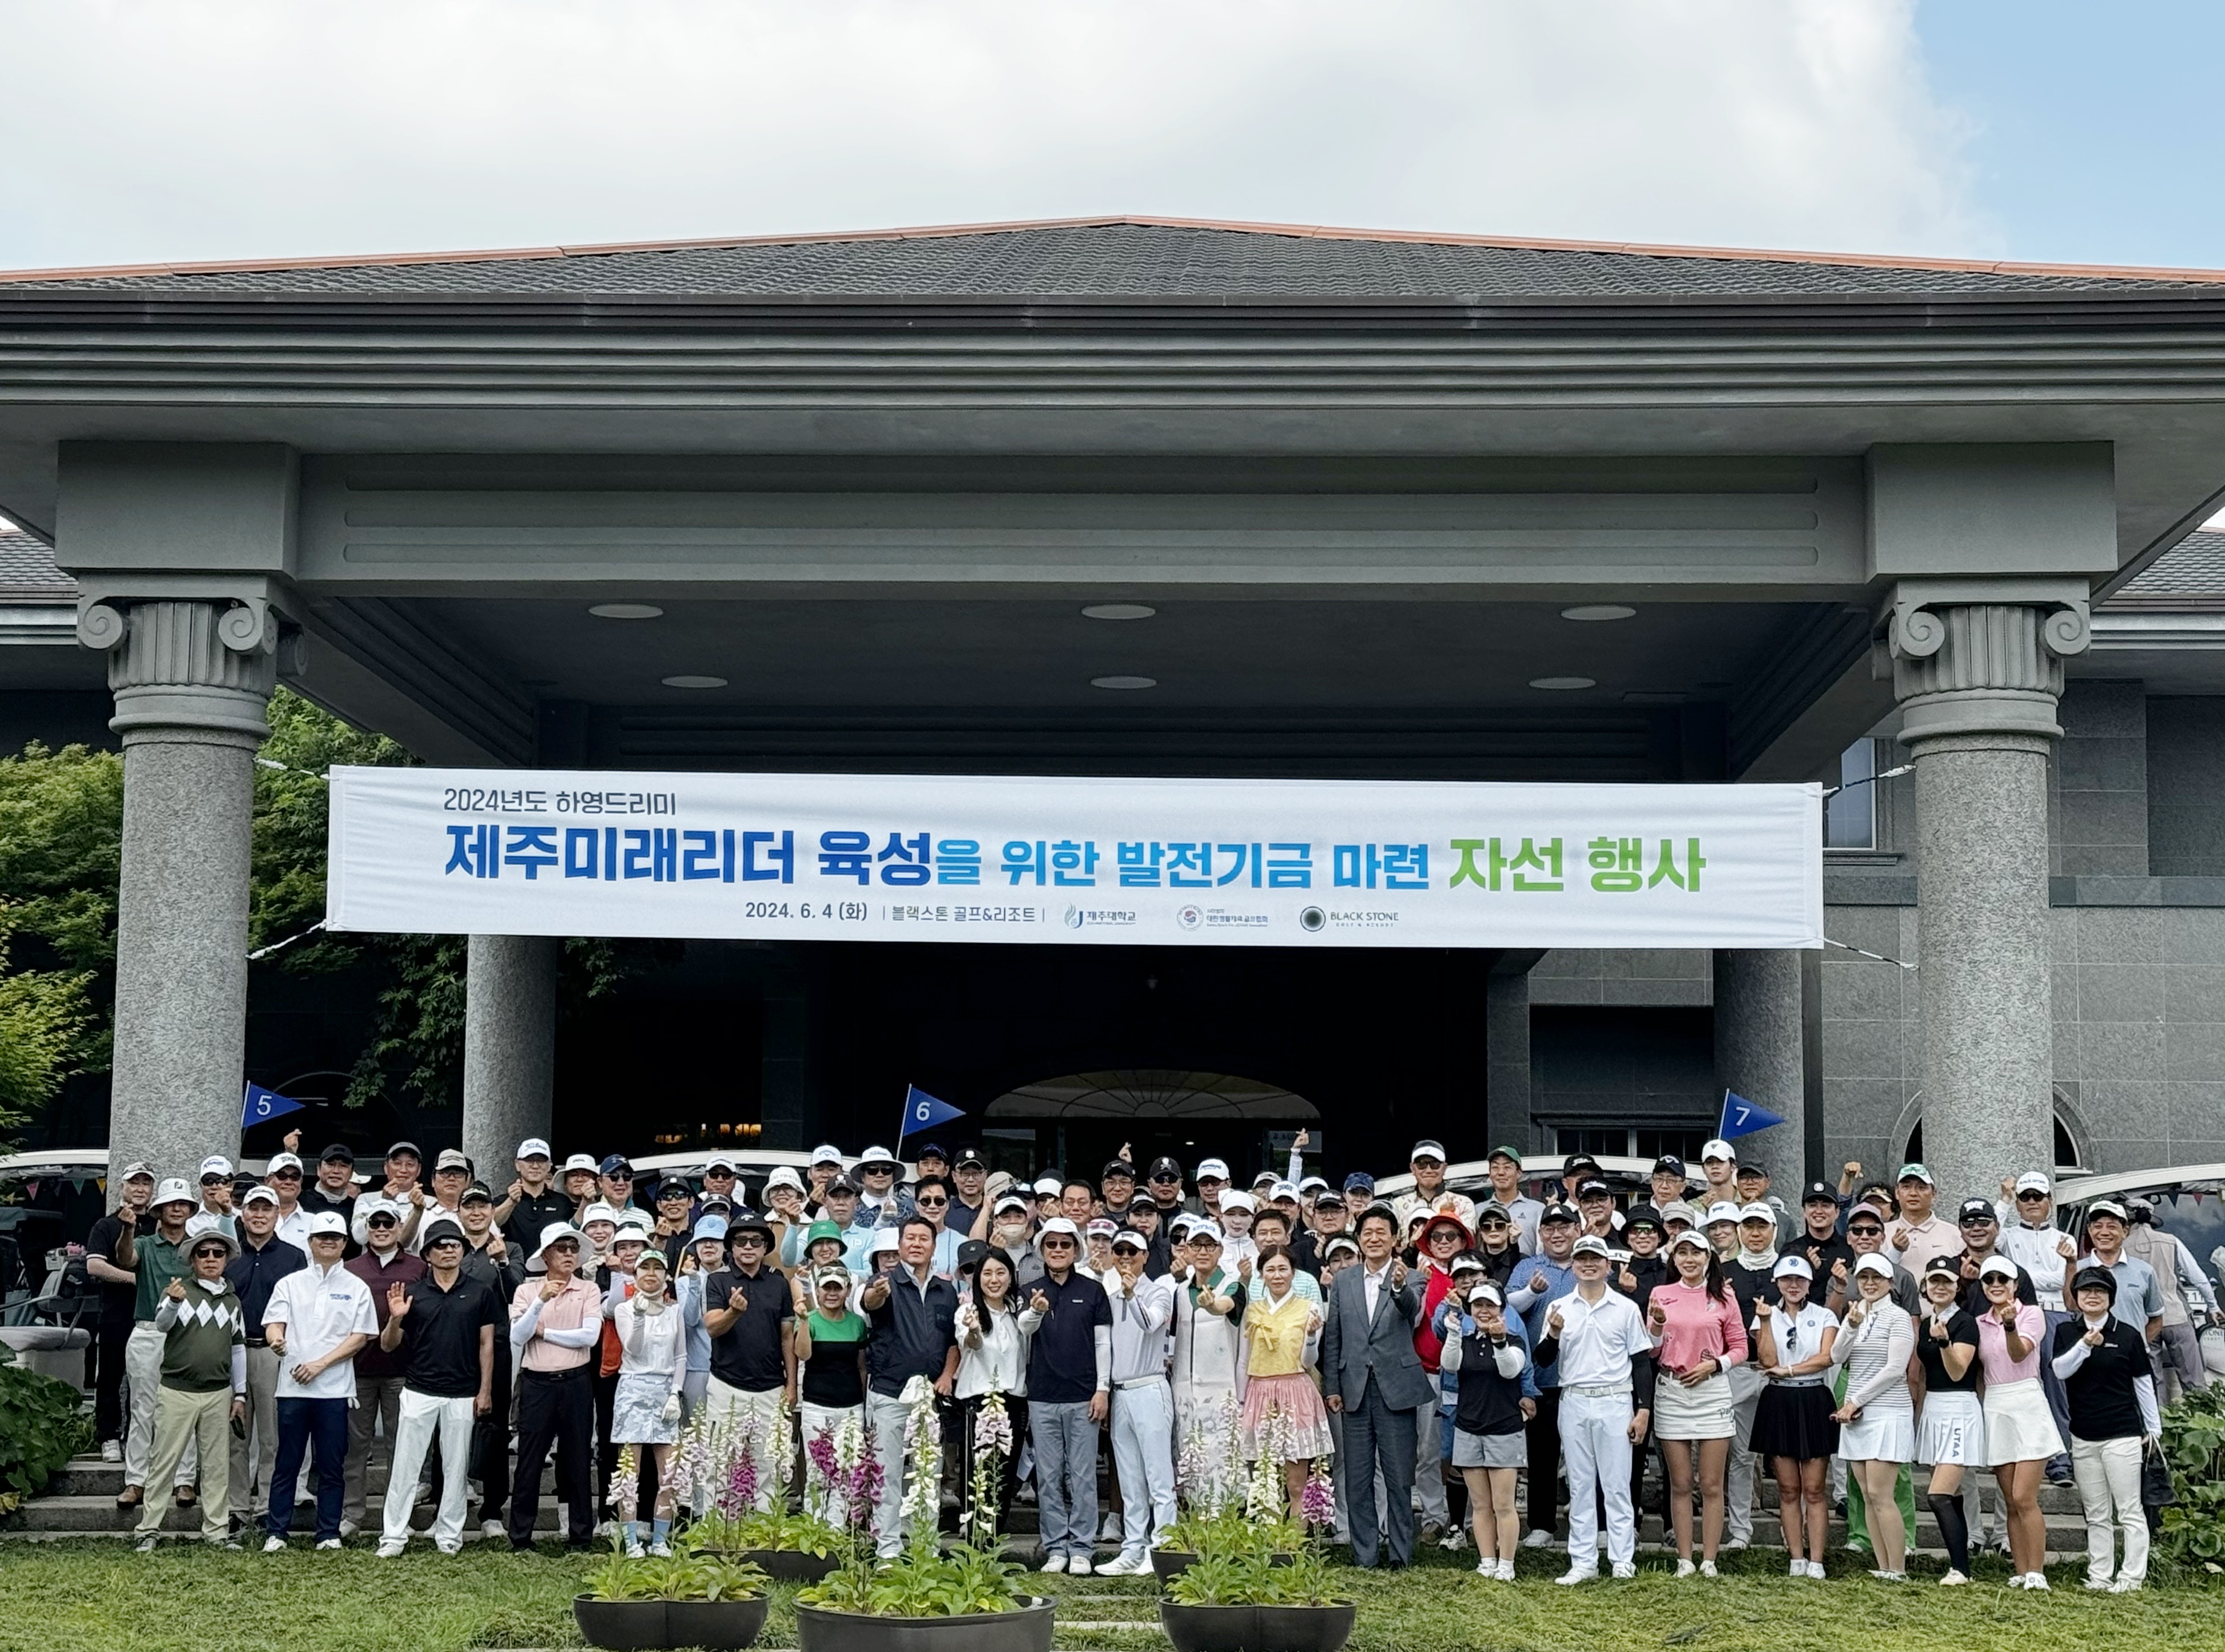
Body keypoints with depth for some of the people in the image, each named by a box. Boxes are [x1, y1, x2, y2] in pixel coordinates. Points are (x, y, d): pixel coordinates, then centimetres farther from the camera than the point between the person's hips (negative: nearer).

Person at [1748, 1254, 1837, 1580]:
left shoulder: (1824, 1317, 5)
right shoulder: (1767, 1315, 6)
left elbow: (1826, 1357, -8)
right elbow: (1768, 1360, -6)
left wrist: (1787, 1370, -13)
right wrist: (1766, 1321, -13)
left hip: (1814, 1403, -1)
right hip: (1778, 1403, 1)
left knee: (1815, 1489, -2)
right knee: (1788, 1489, 3)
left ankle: (1816, 1561, -1)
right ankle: (1797, 1560, 8)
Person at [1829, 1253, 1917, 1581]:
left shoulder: (1897, 1317, -5)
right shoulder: (1854, 1315, 15)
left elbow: (1895, 1369, -12)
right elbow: (1837, 1357, 4)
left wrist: (1856, 1401, -10)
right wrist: (1851, 1327, -13)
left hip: (1887, 1414, -7)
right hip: (1856, 1414, 7)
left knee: (1880, 1494, -12)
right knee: (1869, 1496, 5)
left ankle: (1897, 1570, -9)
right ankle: (1883, 1568, 7)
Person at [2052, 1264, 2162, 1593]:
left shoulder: (2128, 1335, -1)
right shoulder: (2066, 1332, 7)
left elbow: (2144, 1383, 4)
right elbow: (2060, 1369, -8)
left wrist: (2153, 1428, 6)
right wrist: (2085, 1345, -22)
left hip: (2122, 1435, -3)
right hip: (2083, 1436, 3)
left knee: (2129, 1511, -3)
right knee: (2096, 1514, 9)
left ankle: (2132, 1576, 0)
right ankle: (2100, 1576, 13)